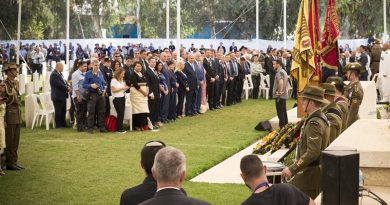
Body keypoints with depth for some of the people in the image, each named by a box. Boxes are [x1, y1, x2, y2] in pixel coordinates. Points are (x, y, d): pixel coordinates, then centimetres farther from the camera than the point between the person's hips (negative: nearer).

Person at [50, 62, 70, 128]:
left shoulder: (60, 74, 15)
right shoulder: (54, 75, -17)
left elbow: (64, 82, 17)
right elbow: (59, 84, -23)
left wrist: (68, 87, -4)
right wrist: (67, 88, -13)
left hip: (63, 96, 10)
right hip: (58, 96, -10)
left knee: (63, 111, 14)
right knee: (58, 111, -2)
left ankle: (63, 124, 22)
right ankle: (58, 125, 4)